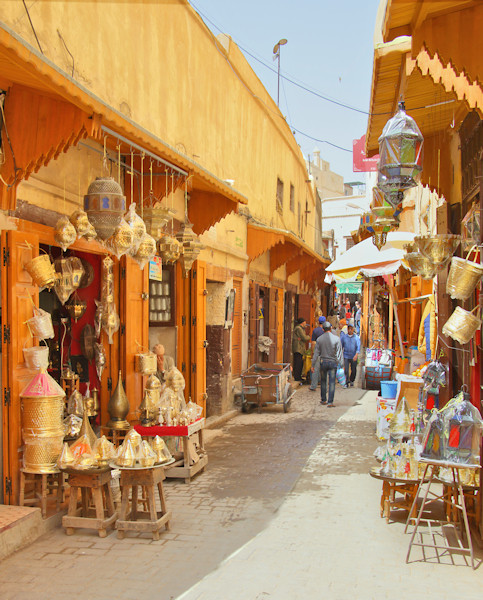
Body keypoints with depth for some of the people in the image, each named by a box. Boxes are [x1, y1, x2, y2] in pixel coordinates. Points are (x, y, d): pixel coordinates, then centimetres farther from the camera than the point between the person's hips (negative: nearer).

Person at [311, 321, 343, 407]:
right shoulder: (336, 339, -7)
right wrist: (341, 365, -2)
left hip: (323, 362, 2)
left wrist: (313, 365, 5)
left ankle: (323, 400, 23)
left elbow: (316, 353, 0)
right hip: (333, 362, -2)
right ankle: (330, 402, -2)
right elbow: (339, 353, -7)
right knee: (332, 382, 1)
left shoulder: (319, 339, -3)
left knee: (323, 381, 16)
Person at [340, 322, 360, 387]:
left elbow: (358, 347, -10)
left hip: (354, 357, 0)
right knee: (346, 370, -11)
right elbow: (341, 346, 8)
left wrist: (356, 355, -24)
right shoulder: (344, 337, 1)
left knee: (353, 371, 10)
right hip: (346, 356, 0)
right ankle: (346, 383, -6)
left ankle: (352, 381, 32)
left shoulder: (356, 337, -2)